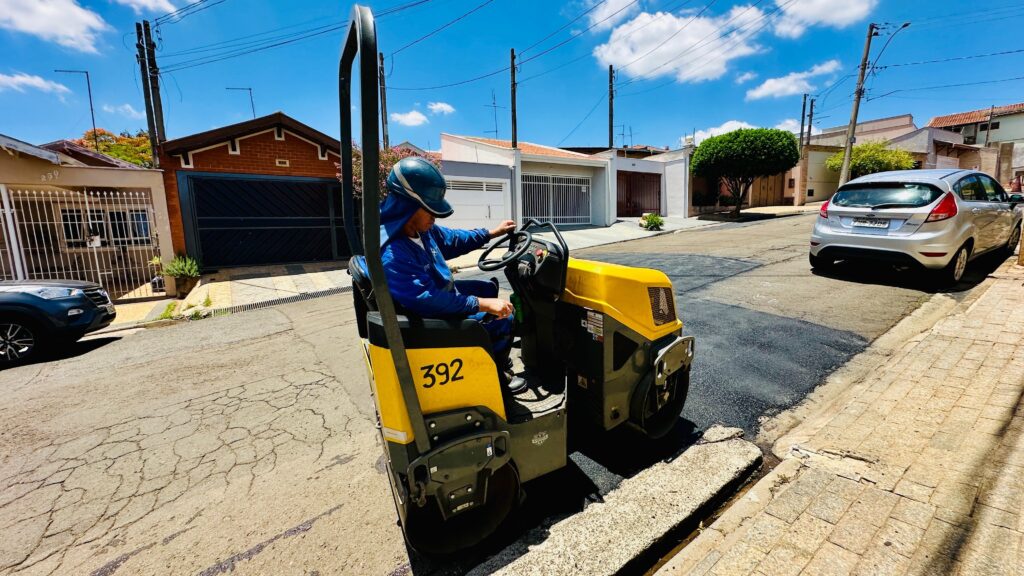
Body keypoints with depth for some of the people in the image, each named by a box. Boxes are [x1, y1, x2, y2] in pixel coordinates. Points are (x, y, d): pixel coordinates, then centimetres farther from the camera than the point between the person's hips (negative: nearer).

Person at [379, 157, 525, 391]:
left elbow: (451, 240, 13)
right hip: (430, 319, -10)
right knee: (503, 320, -15)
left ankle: (492, 353, 34)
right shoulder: (391, 255, -33)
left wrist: (491, 233, 14)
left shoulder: (420, 228, -5)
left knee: (489, 287, 24)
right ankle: (496, 372, 13)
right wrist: (483, 304, -36)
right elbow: (429, 300, -36)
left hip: (441, 293, 10)